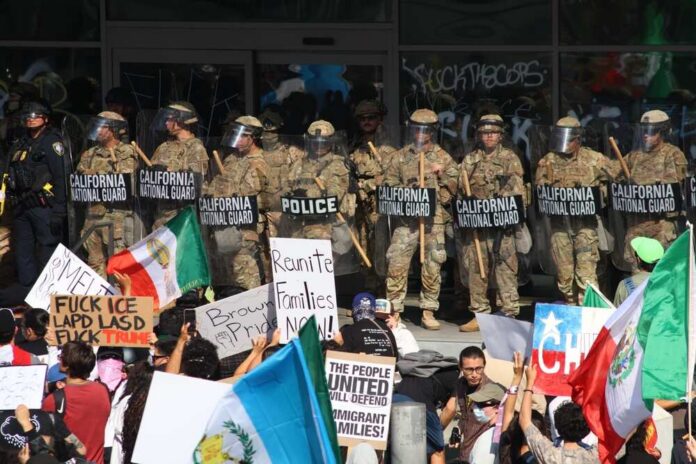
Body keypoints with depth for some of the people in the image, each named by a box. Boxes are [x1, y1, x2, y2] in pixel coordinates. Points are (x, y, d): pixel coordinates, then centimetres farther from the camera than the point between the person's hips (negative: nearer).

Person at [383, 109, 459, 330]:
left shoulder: (443, 158, 9)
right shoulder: (400, 157, 11)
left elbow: (452, 188, 8)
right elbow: (389, 184, 11)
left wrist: (442, 174, -9)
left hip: (434, 220, 0)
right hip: (406, 219, 0)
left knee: (432, 267, 1)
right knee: (397, 264, -6)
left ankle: (429, 312, 9)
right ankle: (394, 311, -1)